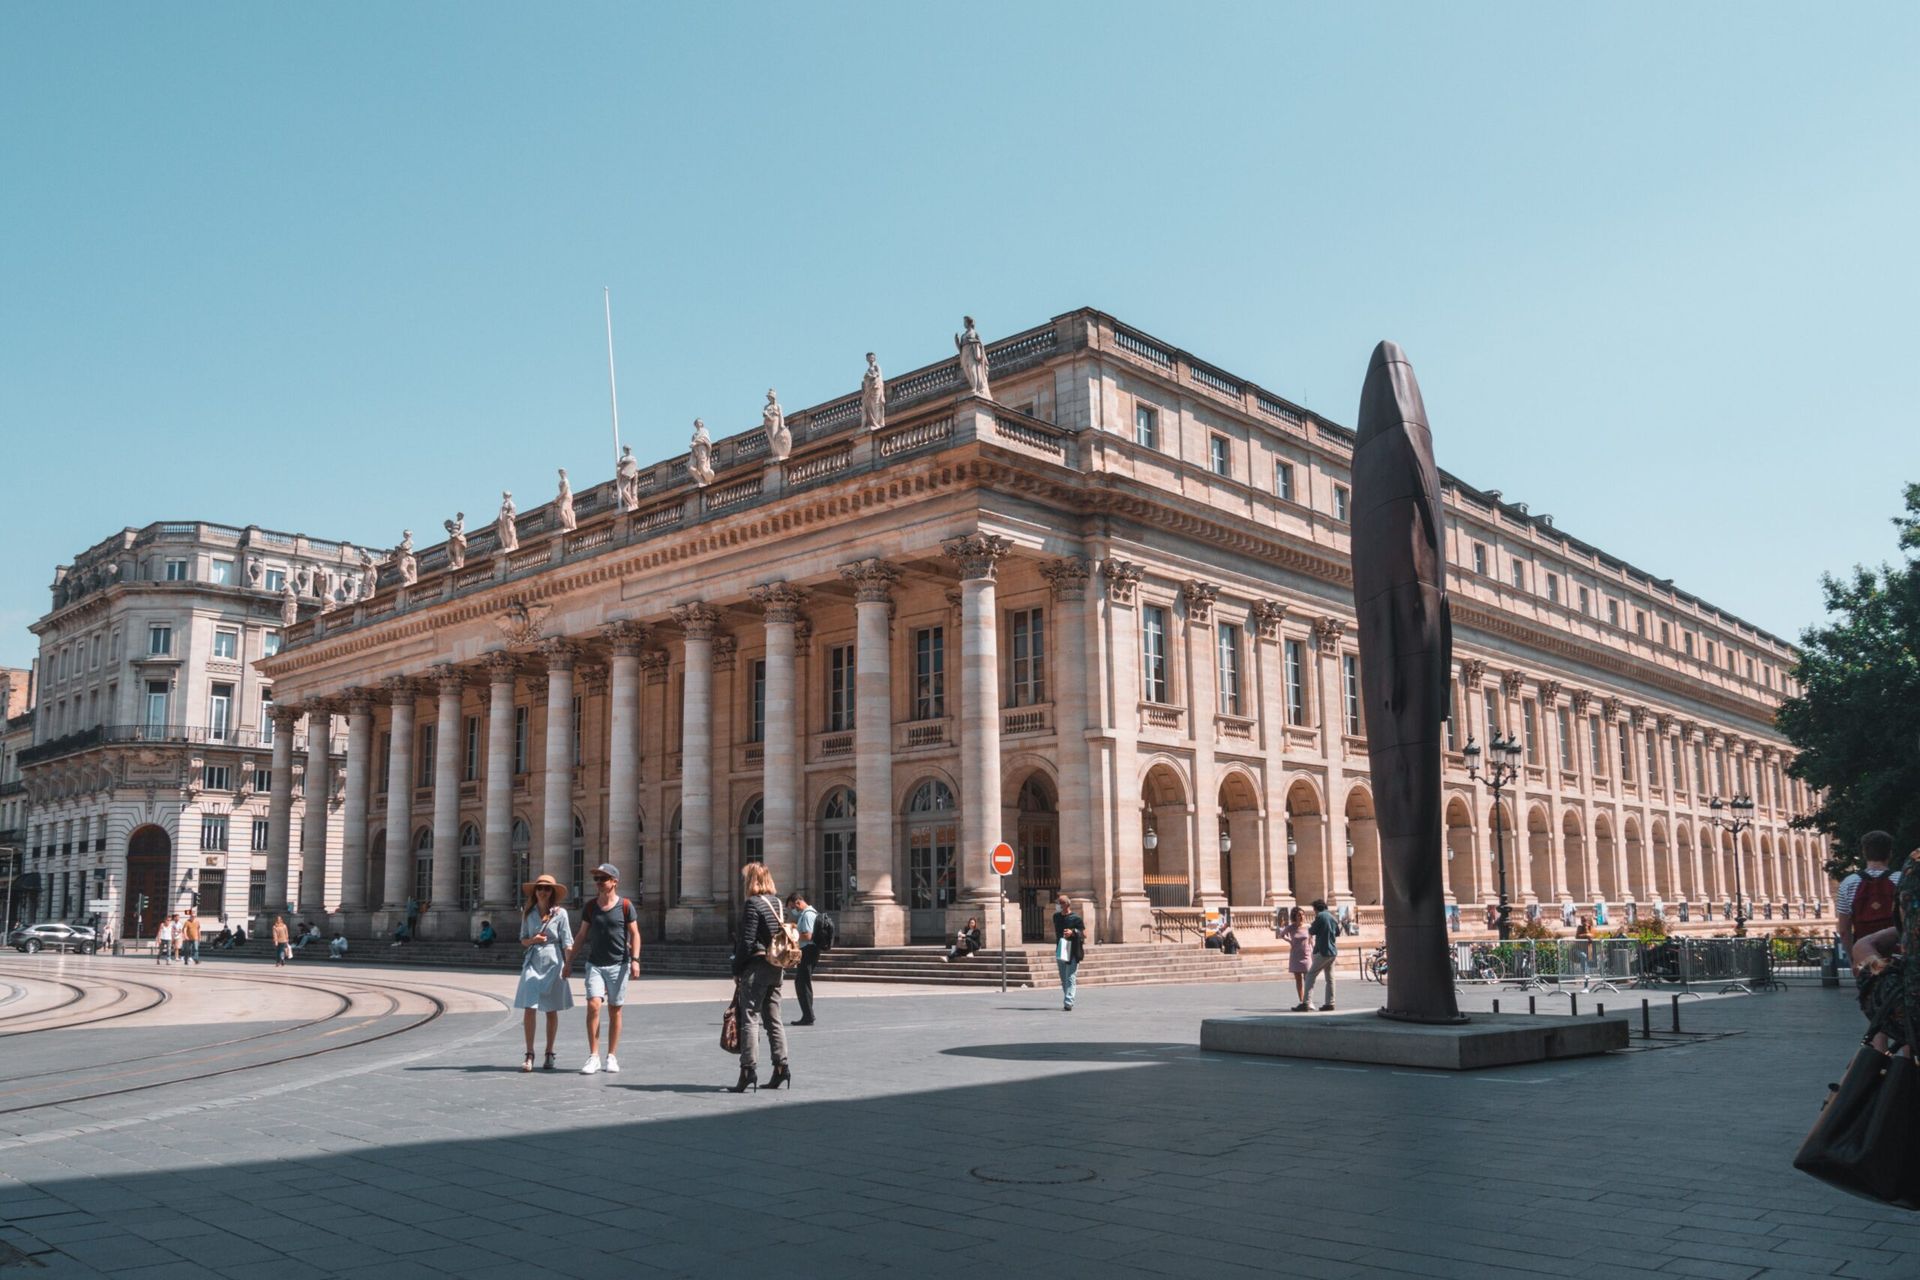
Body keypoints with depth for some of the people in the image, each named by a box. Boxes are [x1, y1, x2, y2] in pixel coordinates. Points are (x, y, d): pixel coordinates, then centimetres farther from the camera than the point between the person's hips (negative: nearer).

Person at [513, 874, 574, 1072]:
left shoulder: (560, 914, -2)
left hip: (553, 962, -2)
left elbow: (567, 943, -3)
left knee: (551, 1011, 6)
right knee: (529, 1009, -8)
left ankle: (549, 1053, 18)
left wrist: (567, 965, -11)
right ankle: (529, 1055, -3)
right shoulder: (528, 913, 7)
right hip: (533, 961, 2)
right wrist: (533, 940, -8)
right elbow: (523, 940, 13)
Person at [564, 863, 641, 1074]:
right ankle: (593, 1057, -8)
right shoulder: (590, 907, 7)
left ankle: (611, 1057, 14)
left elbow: (634, 934, -2)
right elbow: (581, 936, 12)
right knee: (593, 1005, -13)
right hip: (595, 964, 2)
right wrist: (569, 961, 10)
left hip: (618, 965, -2)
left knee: (614, 1011, 4)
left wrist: (635, 959, -12)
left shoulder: (625, 906, -2)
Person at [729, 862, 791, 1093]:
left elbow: (746, 942, -15)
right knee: (773, 1019, 13)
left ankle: (748, 1069, -7)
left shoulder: (752, 904, -12)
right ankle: (781, 1066, 13)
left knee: (749, 1018, -4)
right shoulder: (778, 903, 11)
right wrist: (782, 967, 18)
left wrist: (737, 970, -7)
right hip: (776, 969, 8)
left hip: (756, 967, -8)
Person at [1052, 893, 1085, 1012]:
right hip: (1060, 951, 6)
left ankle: (1068, 1002, -17)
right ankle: (1067, 1001, 21)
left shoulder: (1076, 918, -7)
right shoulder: (1056, 917, 11)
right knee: (1063, 978, 10)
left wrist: (1073, 932, -21)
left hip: (1073, 952, -6)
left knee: (1071, 978, -11)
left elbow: (1084, 934, -5)